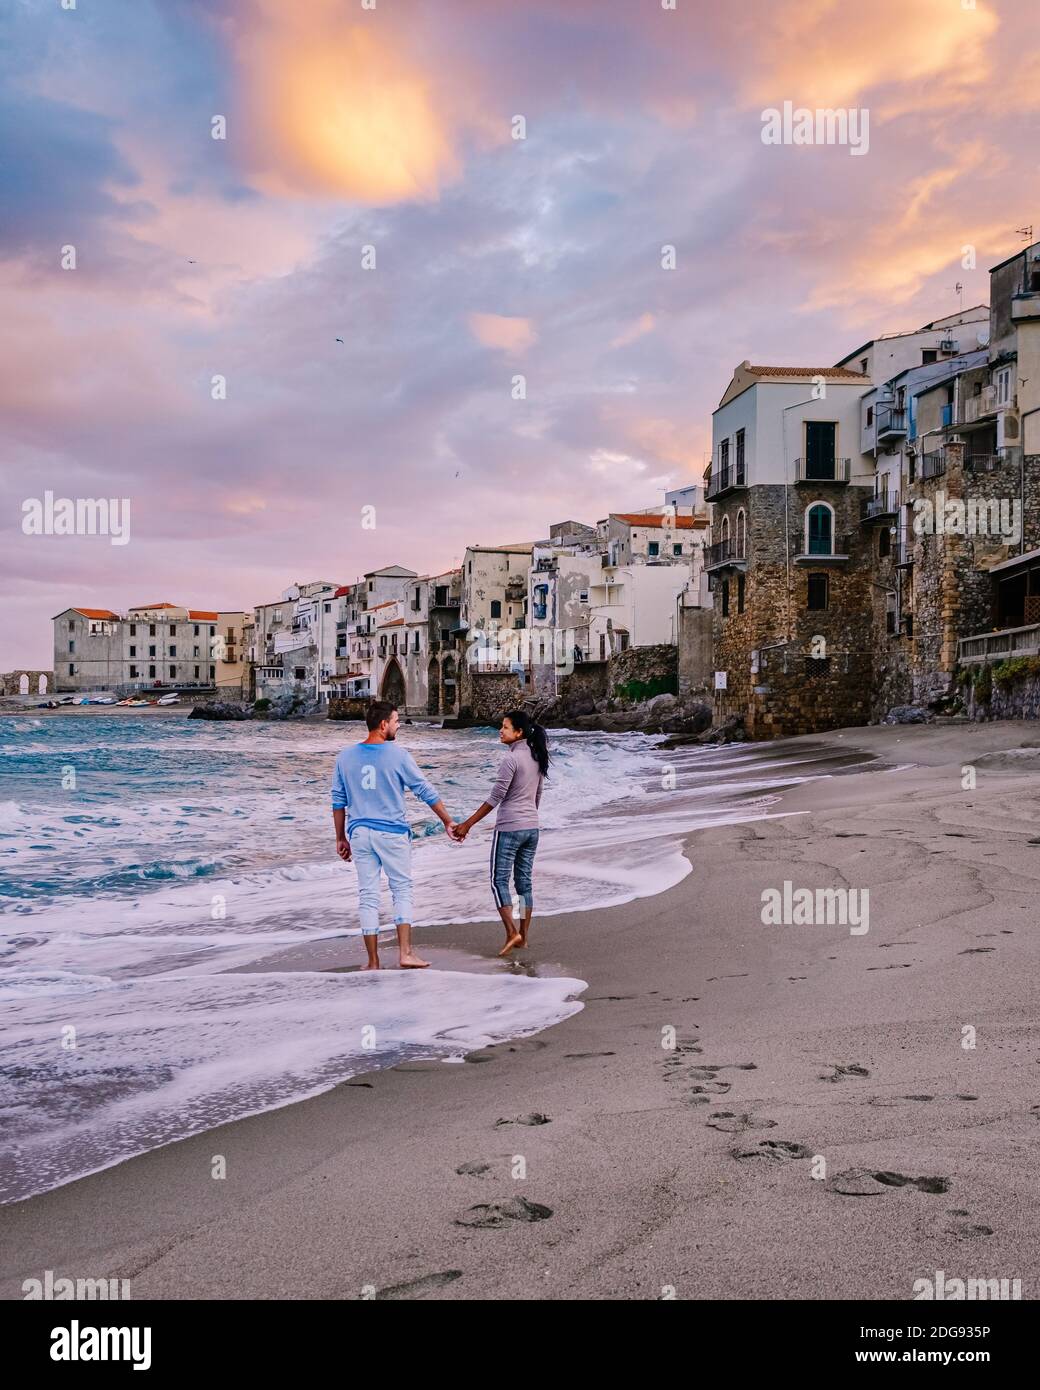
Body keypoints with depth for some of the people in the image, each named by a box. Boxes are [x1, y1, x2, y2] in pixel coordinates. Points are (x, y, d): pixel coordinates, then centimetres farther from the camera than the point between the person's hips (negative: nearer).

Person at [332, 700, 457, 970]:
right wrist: (447, 821, 7)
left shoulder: (345, 757, 4)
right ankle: (405, 953, 3)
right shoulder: (398, 755, -7)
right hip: (392, 833, -3)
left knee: (368, 895, 7)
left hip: (359, 833, 4)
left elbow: (338, 801, 8)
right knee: (402, 890, 9)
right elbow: (426, 791, -2)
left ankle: (373, 962, 10)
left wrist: (341, 838, 16)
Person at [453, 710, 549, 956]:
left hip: (509, 828, -8)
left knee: (499, 881, 0)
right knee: (524, 882, 11)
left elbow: (495, 798, -16)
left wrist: (467, 824, -12)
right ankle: (523, 936, 15)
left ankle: (512, 932, -8)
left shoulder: (511, 758, -16)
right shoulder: (537, 757, 8)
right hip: (532, 828, 8)